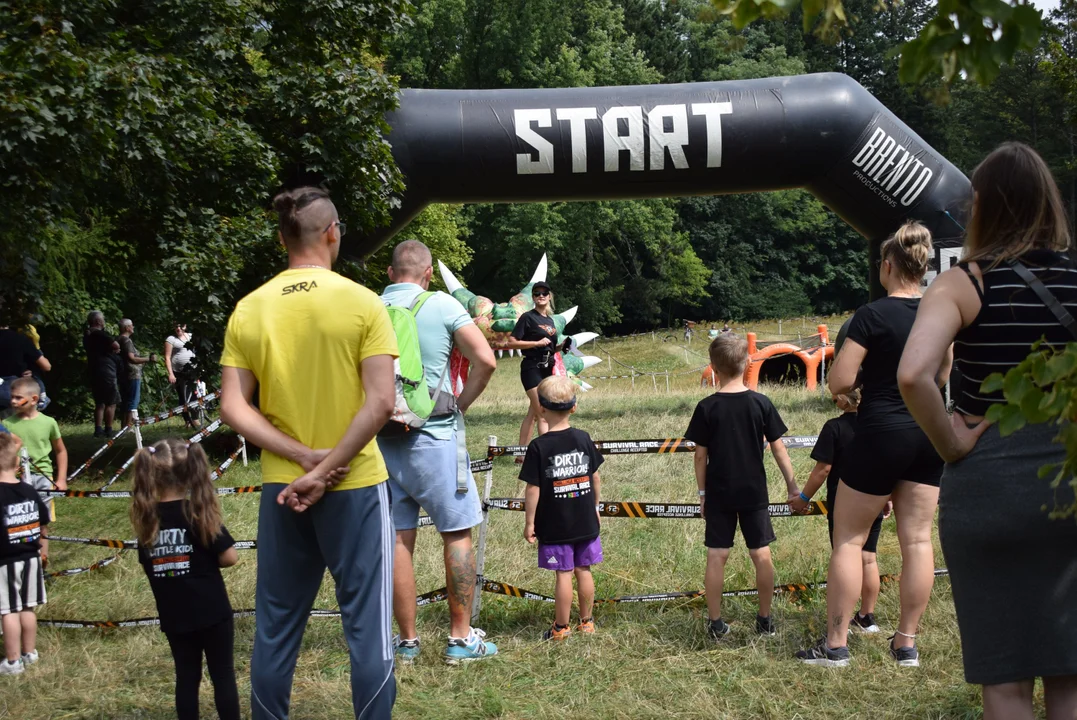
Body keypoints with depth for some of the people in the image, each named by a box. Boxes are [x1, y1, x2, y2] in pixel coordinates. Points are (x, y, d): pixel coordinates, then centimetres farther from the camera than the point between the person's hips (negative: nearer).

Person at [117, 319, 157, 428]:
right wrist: (149, 359, -26)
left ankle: (124, 427, 15)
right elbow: (131, 359, -25)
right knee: (132, 403, -8)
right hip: (132, 375, -10)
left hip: (123, 377, 10)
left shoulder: (118, 340, 17)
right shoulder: (127, 340, -14)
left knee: (125, 403, 13)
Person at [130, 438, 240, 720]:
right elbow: (230, 557, -12)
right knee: (223, 676, 5)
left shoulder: (147, 520, -1)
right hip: (211, 611, -4)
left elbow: (148, 565, 9)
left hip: (173, 616, 4)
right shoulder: (198, 513, -14)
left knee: (186, 677, 12)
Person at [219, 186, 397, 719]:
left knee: (275, 628, 14)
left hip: (280, 486, 4)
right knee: (366, 627, 5)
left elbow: (233, 407, -4)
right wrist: (325, 469, -13)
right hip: (354, 484, -3)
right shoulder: (362, 303, -8)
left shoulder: (248, 310, 1)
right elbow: (381, 401, -16)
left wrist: (303, 456, -8)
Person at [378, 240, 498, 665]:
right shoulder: (442, 305, -4)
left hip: (382, 437, 4)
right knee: (457, 534, 6)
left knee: (397, 539, 8)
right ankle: (461, 638, 10)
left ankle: (407, 642, 15)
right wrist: (460, 405, 2)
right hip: (433, 436, -4)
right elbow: (485, 360, -10)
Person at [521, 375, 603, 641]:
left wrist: (529, 522, -4)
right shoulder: (584, 439, -1)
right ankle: (586, 622, 23)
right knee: (583, 570, 12)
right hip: (585, 520, 4)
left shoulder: (538, 447, -13)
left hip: (554, 525, -4)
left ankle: (561, 628, 11)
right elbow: (595, 477, 7)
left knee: (563, 573, 1)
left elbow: (533, 489, -13)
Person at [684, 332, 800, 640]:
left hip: (719, 494, -1)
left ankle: (716, 622, 9)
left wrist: (702, 493, 6)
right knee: (762, 555, 9)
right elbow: (778, 448, -2)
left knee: (716, 557, 5)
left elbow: (701, 455, -4)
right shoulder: (761, 403, -6)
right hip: (754, 493, 1)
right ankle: (765, 620, 15)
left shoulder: (706, 408, -8)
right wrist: (792, 484, 8)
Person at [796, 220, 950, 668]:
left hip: (881, 434, -6)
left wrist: (863, 373, 6)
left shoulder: (873, 315, -13)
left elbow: (839, 382, -14)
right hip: (929, 434, 6)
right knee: (917, 539, 7)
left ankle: (836, 645, 5)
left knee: (849, 538, 3)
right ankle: (907, 644, 12)